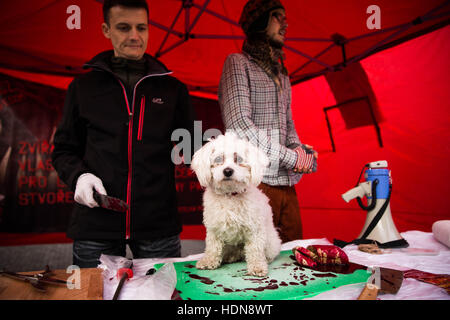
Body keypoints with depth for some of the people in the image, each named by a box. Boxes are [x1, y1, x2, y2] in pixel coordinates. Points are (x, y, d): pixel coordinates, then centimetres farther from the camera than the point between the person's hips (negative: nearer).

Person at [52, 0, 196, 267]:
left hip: (158, 225, 1)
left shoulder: (172, 88, 8)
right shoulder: (84, 87, 8)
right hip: (96, 226, 0)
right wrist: (79, 176, -7)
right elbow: (65, 150, 13)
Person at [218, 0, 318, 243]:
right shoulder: (238, 62, -1)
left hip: (286, 182, 7)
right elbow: (239, 125, -13)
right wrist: (291, 158, -11)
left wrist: (299, 148, 3)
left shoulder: (281, 74, 24)